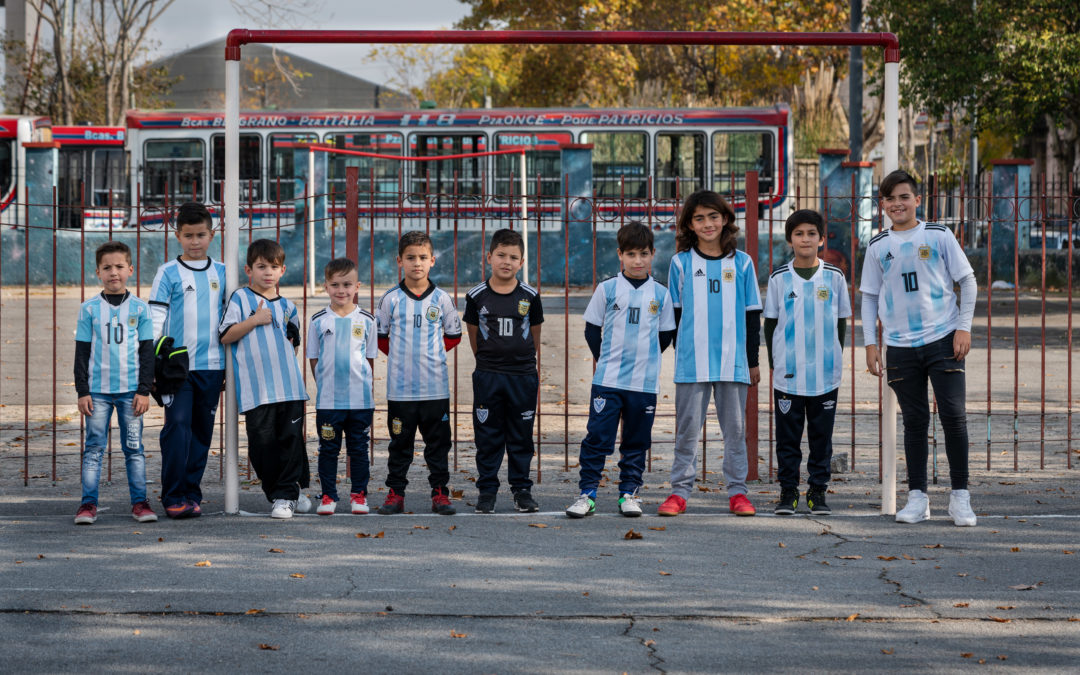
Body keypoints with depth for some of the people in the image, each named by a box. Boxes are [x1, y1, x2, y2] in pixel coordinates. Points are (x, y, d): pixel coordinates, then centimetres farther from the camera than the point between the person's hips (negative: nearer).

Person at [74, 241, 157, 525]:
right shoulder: (89, 309, 3)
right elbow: (82, 353, 5)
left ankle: (139, 502, 7)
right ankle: (88, 504, 1)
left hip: (131, 389, 0)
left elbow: (147, 352, 6)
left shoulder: (139, 308, 4)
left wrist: (144, 390, -1)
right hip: (97, 390, 0)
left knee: (134, 448, 3)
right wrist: (82, 391, -1)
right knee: (94, 447, -1)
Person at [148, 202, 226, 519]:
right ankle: (173, 497, -8)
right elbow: (155, 318, -1)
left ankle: (191, 493, 14)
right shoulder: (168, 273, 1)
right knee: (177, 427, -12)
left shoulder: (221, 273, 11)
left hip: (212, 365, 3)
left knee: (202, 430, 6)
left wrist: (231, 365, 15)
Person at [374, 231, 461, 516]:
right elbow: (379, 336, 12)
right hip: (400, 387, 0)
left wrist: (432, 353, 9)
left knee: (438, 443, 4)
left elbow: (454, 335, 15)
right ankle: (395, 493, 12)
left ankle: (440, 493, 11)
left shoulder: (441, 299, 2)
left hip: (435, 387, 1)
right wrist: (400, 356, 8)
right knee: (400, 443, 5)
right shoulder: (391, 299, 0)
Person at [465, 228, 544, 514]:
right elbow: (473, 335, 10)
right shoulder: (477, 296, -1)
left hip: (523, 375, 0)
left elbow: (535, 335, 12)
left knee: (521, 436, 7)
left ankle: (522, 490, 16)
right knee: (488, 437, 4)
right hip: (487, 376, 0)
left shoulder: (529, 296, 1)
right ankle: (487, 490, 12)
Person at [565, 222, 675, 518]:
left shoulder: (660, 294, 5)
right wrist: (608, 360, 5)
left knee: (636, 442, 8)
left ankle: (629, 493, 17)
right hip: (608, 381, -2)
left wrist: (644, 358, 8)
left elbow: (665, 335, 15)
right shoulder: (607, 289, 1)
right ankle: (587, 494, 0)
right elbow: (592, 330, 7)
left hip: (645, 382, 2)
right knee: (597, 437, -5)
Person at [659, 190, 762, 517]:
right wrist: (680, 351, 3)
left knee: (735, 428, 5)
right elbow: (674, 314, 8)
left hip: (734, 362, 1)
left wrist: (753, 361, 8)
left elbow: (752, 315, 10)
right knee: (687, 428, 2)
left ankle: (737, 491, 11)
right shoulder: (681, 262, 5)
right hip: (691, 363, -1)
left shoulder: (742, 263, 6)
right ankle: (679, 491, 7)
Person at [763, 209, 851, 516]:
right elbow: (770, 322, 7)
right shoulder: (779, 278, 3)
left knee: (821, 436, 4)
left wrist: (835, 358, 5)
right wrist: (774, 362, 2)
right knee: (788, 436, 2)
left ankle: (818, 491, 12)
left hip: (826, 374, 1)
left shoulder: (834, 277, 4)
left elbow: (841, 321, 11)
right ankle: (788, 493, 10)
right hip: (787, 374, 0)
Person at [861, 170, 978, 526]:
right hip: (901, 347, 2)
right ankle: (917, 497, 10)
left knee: (954, 416, -7)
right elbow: (869, 297, 13)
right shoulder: (878, 247, 8)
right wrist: (870, 343, 6)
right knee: (914, 421, 5)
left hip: (944, 340, -2)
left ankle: (960, 496, 1)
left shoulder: (938, 236, 1)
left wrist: (964, 327, -4)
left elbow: (967, 280, 4)